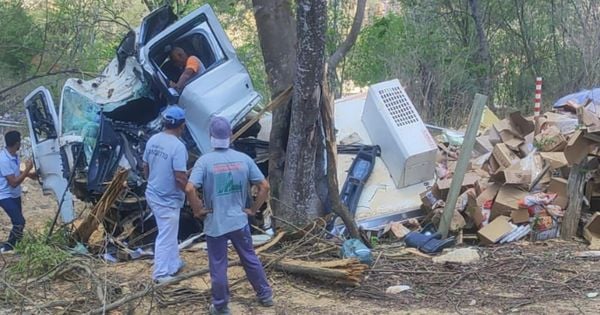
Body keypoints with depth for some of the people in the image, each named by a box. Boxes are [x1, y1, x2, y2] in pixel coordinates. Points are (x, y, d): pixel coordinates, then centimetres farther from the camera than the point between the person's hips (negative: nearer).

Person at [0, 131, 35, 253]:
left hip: (15, 195, 9)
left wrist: (29, 174, 6)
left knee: (17, 221, 15)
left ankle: (12, 244, 30)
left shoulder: (14, 155, -1)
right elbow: (14, 182, -28)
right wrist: (27, 169, -25)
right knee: (20, 222, -14)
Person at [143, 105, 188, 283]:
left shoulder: (152, 140, 1)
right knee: (166, 236, 4)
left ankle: (174, 265, 36)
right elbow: (180, 177, -24)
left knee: (170, 232, 23)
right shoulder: (178, 146, -23)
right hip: (168, 199, -8)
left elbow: (145, 168, 10)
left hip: (153, 194, 8)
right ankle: (161, 274, 13)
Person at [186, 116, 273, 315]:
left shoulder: (204, 161, -13)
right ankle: (265, 295, 32)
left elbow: (189, 189, -24)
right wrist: (253, 209, 7)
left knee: (218, 266, 9)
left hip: (215, 224, -3)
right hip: (239, 220, 3)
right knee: (250, 259, 19)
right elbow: (264, 186, -3)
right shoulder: (244, 159, -3)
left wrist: (198, 210, -9)